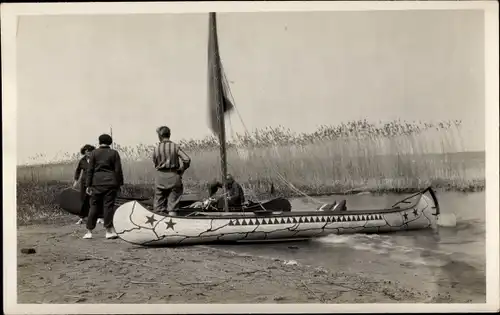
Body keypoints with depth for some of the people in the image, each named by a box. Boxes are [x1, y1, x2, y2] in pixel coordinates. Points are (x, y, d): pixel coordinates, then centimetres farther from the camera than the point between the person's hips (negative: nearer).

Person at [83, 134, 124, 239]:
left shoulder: (94, 153, 4)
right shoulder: (114, 153, 3)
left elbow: (90, 170, 1)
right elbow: (118, 170, 0)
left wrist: (88, 185, 3)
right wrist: (120, 183, 7)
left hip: (97, 183, 1)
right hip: (111, 183, -1)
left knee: (94, 206, 6)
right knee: (109, 206, 0)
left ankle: (89, 231, 7)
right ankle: (109, 230, -2)